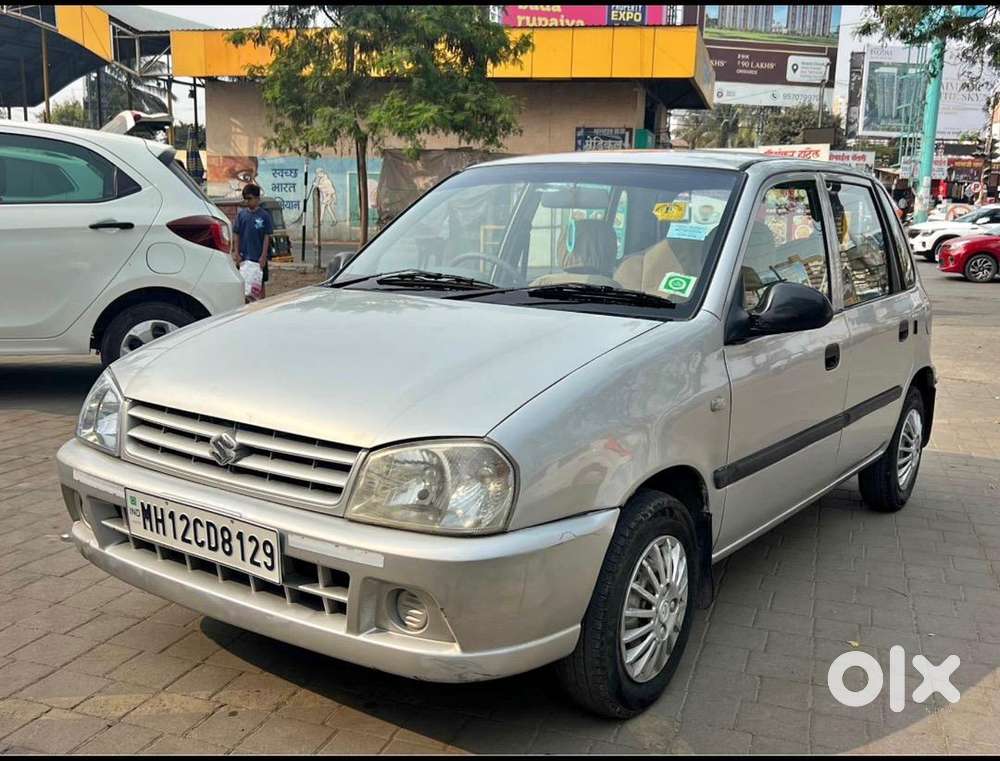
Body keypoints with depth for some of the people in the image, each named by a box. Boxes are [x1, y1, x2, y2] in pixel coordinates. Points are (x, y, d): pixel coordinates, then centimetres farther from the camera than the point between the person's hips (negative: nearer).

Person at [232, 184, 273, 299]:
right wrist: (237, 254, -1)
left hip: (259, 258, -3)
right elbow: (236, 235, 5)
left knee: (260, 284, 7)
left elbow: (267, 237, -6)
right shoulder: (241, 214, 3)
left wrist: (263, 257, -11)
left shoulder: (264, 215, -5)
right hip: (243, 257, 3)